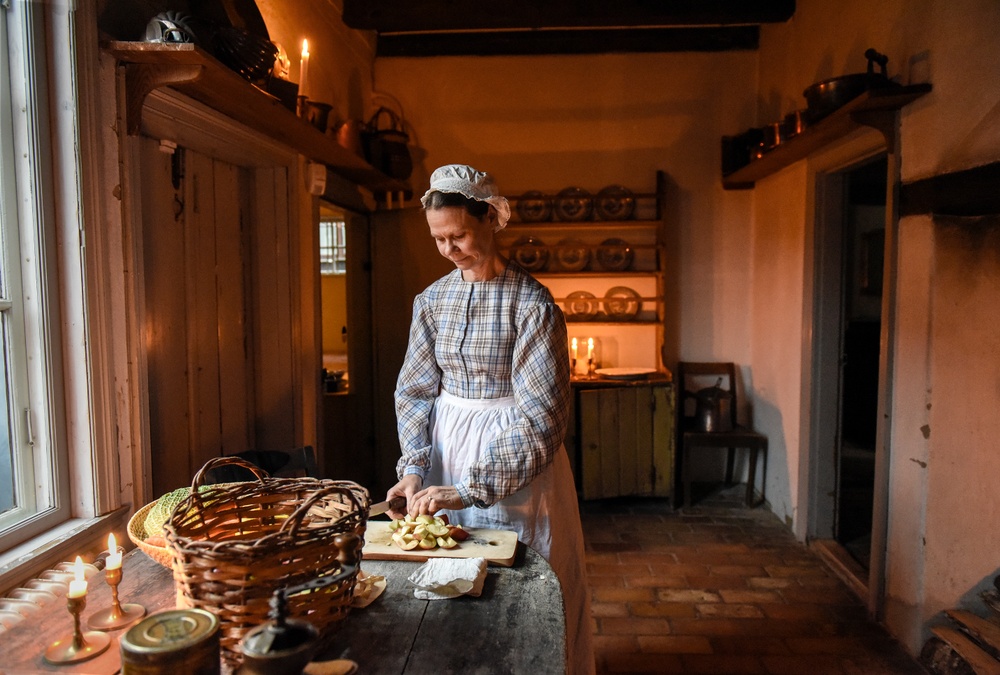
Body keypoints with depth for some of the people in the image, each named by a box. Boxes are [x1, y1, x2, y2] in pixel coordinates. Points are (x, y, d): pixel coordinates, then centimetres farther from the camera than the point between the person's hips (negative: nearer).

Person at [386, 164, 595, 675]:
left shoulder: (531, 303, -16)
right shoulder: (431, 300, 1)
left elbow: (541, 416, -20)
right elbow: (415, 390, 4)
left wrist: (470, 490, -23)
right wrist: (414, 468, -10)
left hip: (517, 454, -4)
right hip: (446, 446, 5)